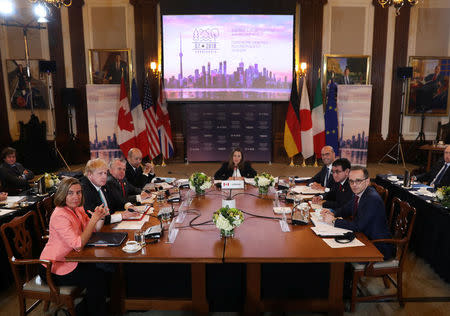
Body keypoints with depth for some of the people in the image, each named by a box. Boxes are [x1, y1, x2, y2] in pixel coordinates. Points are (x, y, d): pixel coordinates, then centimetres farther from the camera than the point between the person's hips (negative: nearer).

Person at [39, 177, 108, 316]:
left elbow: (94, 229, 6)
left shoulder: (77, 209, 1)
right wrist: (94, 219, -29)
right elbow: (78, 245, -31)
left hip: (69, 260, 8)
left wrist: (100, 216, -15)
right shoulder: (60, 216, -26)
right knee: (97, 278, -13)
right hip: (54, 268, -8)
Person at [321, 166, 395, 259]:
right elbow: (346, 209, 18)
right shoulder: (359, 193, 2)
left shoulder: (373, 198, -25)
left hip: (379, 248, -8)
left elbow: (358, 226, -27)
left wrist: (334, 221, -21)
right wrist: (333, 214, -2)